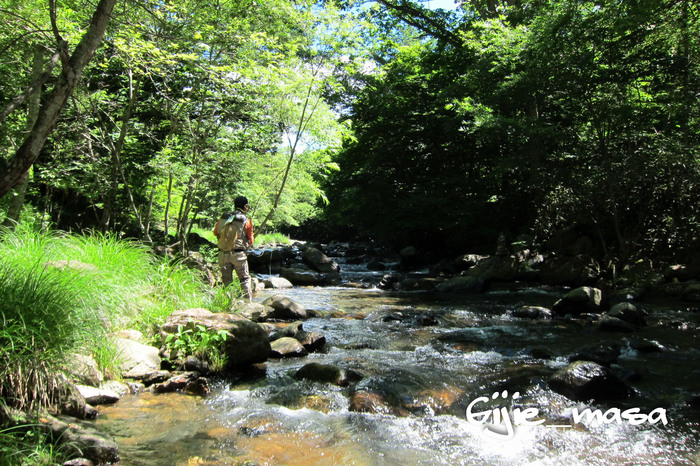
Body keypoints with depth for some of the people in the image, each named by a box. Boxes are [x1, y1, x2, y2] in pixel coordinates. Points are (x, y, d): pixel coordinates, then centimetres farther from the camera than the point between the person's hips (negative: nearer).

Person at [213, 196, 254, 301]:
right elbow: (251, 241, 1)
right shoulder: (246, 221, -7)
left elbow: (215, 233, 14)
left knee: (227, 280, 12)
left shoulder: (223, 217, 2)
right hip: (238, 255, -2)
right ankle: (248, 300, 10)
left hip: (223, 254, 3)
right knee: (245, 278, 12)